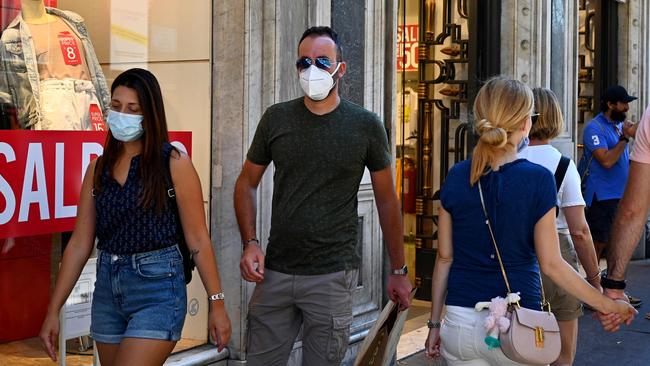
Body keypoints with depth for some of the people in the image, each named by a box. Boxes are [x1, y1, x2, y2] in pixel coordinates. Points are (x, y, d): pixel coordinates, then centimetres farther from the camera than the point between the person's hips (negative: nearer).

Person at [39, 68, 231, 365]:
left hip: (157, 287, -5)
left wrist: (217, 304, -6)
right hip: (107, 286, 6)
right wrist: (53, 310, 6)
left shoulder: (173, 164, -6)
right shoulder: (99, 168, 7)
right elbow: (80, 243, 8)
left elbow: (197, 238, -5)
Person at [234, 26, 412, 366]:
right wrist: (250, 243, -3)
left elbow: (387, 201, 6)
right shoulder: (276, 118, 3)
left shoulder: (366, 125, -1)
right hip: (275, 272, 2)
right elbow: (246, 184, 12)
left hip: (333, 275, -2)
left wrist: (398, 270, 7)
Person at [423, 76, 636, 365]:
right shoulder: (538, 179, -10)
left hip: (460, 321, 3)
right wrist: (608, 305, 2)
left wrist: (434, 324, 12)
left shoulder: (456, 177, -1)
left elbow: (444, 258, 4)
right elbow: (551, 264, -8)